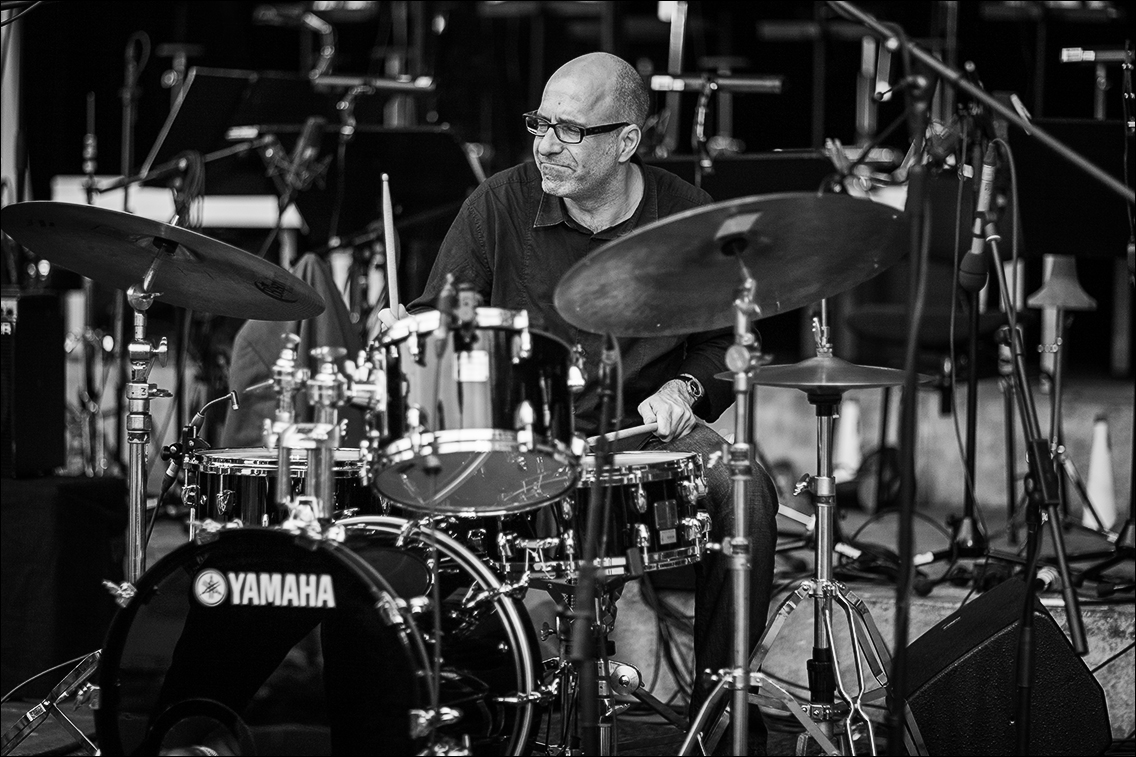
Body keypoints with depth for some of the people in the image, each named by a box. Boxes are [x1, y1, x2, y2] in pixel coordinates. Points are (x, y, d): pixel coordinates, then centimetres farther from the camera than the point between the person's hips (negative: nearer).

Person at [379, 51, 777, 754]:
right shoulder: (500, 206, -3)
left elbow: (728, 341, 11)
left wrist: (684, 387, -8)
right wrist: (407, 330, -21)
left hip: (647, 429, 1)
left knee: (744, 487, -28)